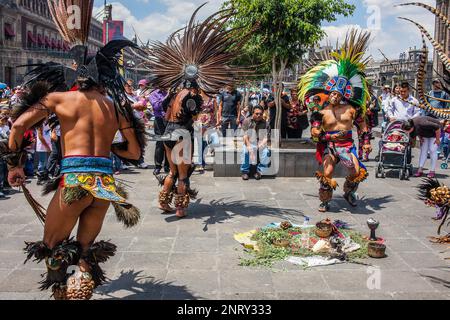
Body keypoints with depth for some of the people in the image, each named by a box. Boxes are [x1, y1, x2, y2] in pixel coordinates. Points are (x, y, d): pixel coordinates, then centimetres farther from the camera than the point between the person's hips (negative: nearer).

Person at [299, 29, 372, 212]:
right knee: (326, 173, -12)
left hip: (346, 144, 1)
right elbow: (315, 130, 1)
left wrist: (366, 141, 11)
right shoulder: (322, 112, -1)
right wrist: (316, 132, -22)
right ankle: (325, 201, 11)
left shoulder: (351, 109, 2)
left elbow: (362, 124, 13)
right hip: (329, 145, -1)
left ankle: (349, 192, 16)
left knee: (357, 170, -16)